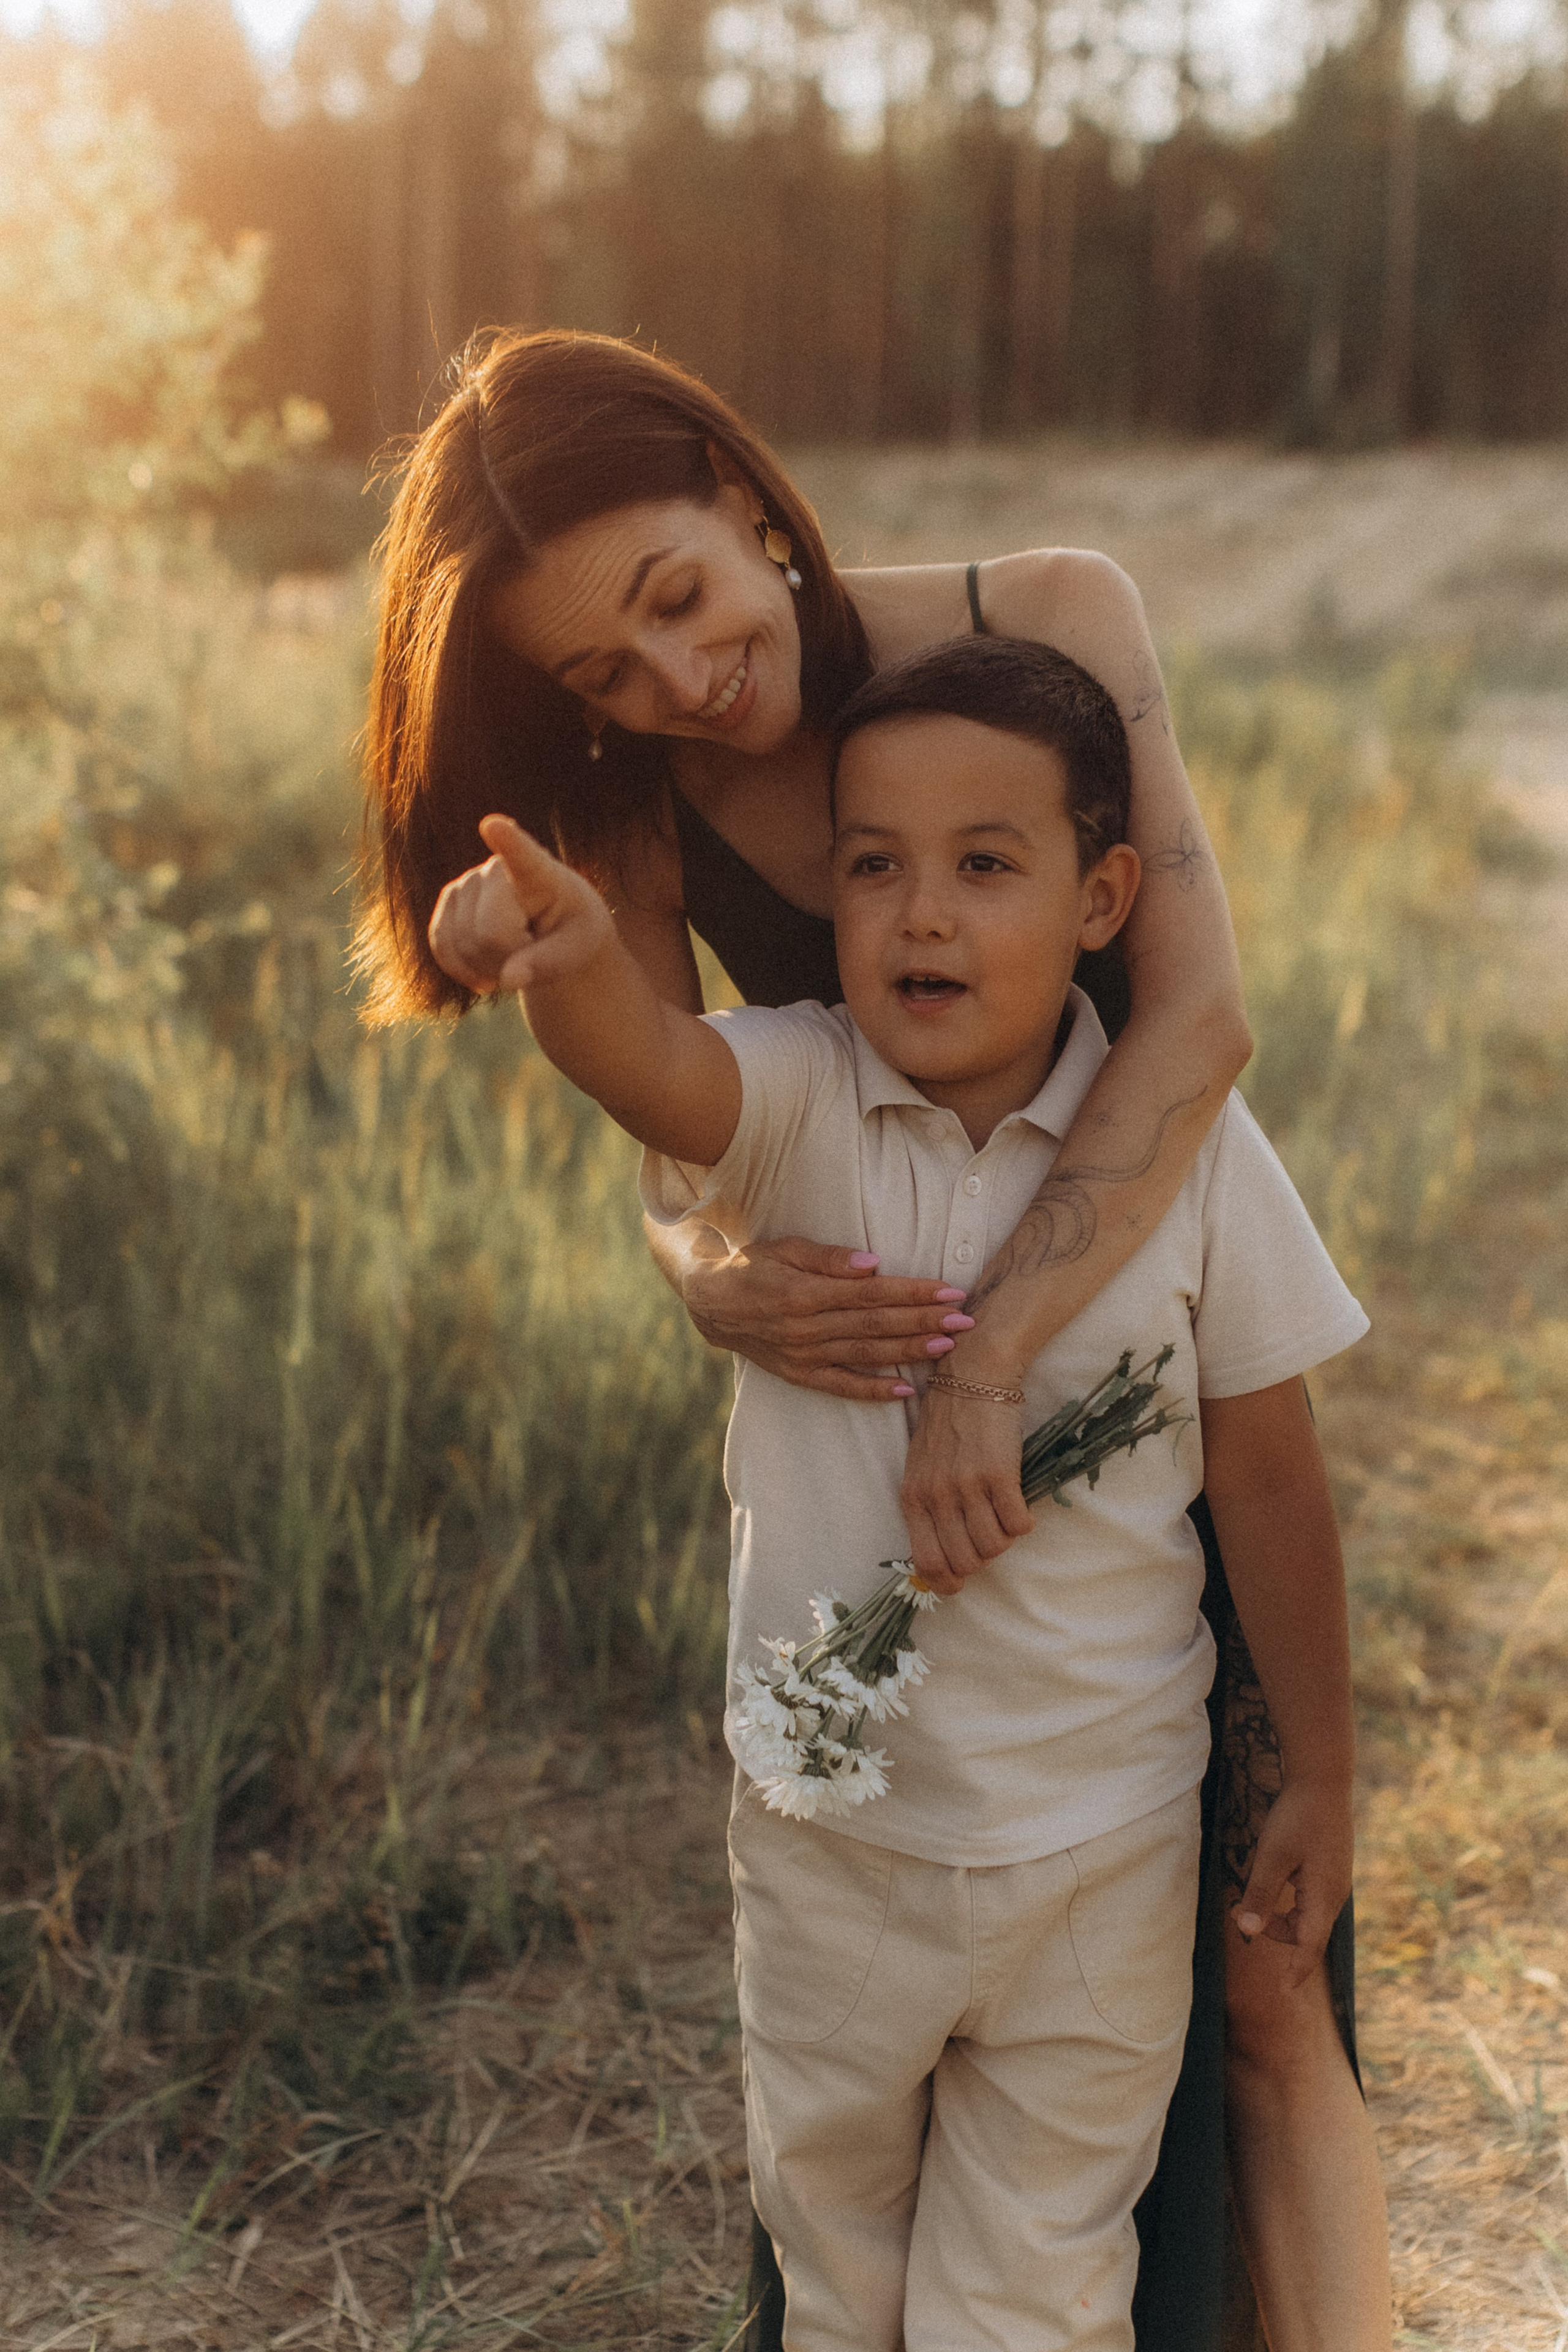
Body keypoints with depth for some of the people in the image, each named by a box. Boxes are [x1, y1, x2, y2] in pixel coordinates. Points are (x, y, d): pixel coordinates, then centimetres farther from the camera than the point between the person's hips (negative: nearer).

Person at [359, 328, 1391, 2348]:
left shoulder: (1051, 621, -16)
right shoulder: (636, 817, -7)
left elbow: (1199, 1013, -26)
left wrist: (990, 1348, -36)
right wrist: (712, 1283, -35)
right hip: (870, 1406, 2)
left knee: (1256, 1992, 1)